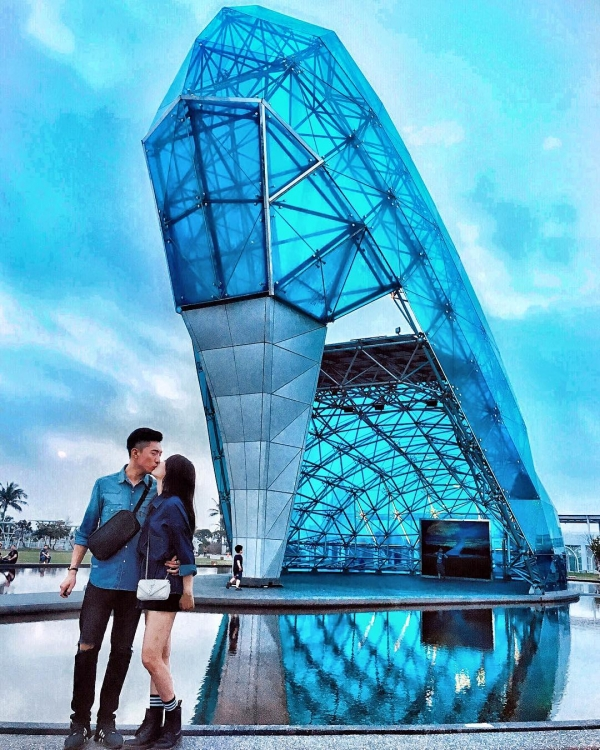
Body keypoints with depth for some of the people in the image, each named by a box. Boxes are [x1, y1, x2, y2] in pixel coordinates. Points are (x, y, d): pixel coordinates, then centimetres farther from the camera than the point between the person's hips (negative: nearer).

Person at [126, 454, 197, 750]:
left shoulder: (173, 505, -14)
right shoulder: (159, 503, 12)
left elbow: (185, 550, -15)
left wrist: (187, 590, -16)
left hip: (166, 588, -9)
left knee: (150, 658, -9)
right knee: (159, 658, 10)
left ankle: (173, 722, 6)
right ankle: (154, 723, 15)